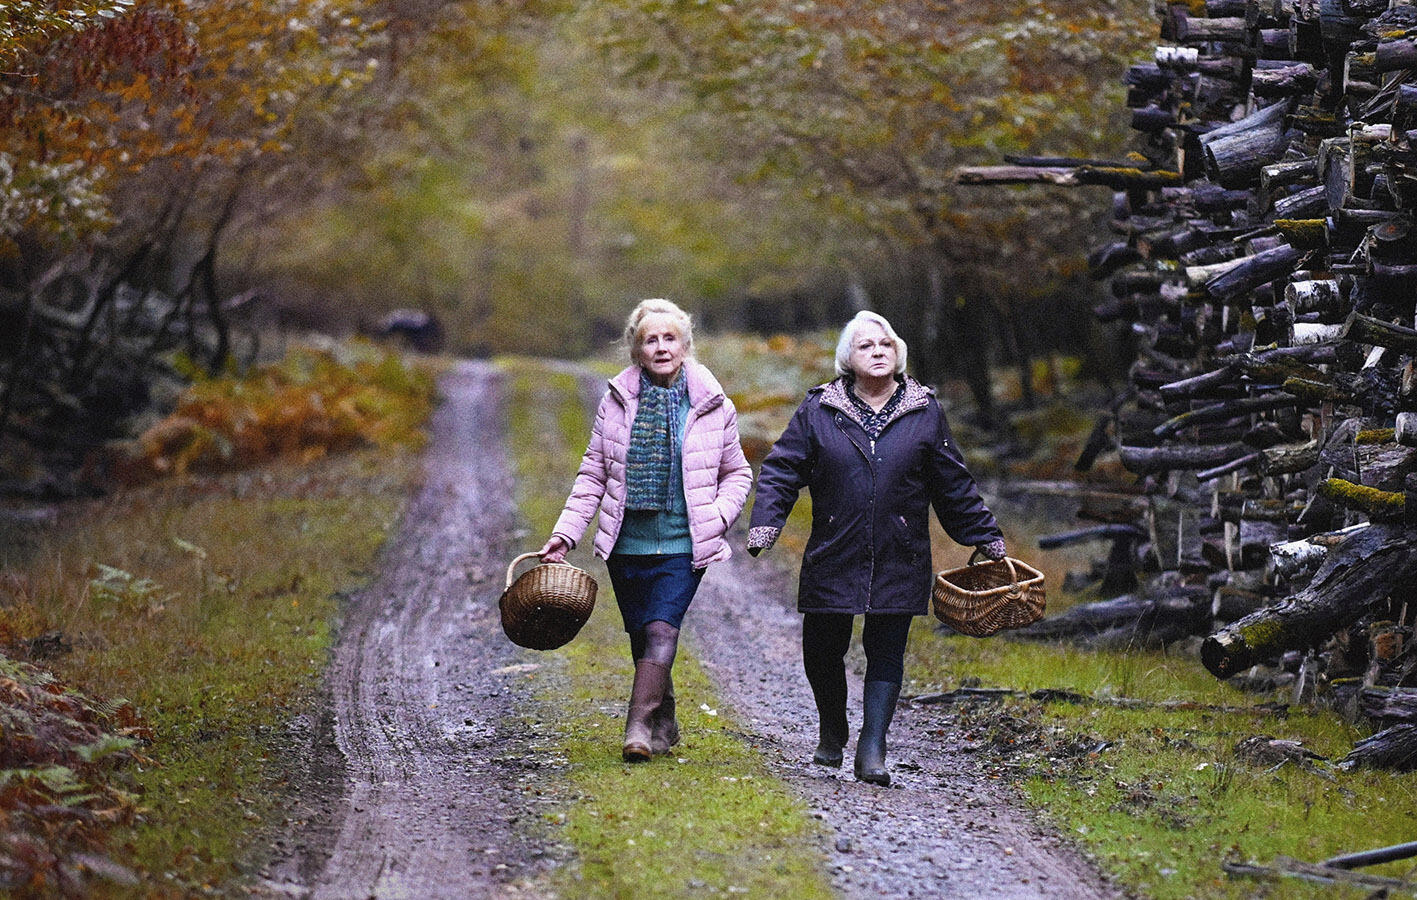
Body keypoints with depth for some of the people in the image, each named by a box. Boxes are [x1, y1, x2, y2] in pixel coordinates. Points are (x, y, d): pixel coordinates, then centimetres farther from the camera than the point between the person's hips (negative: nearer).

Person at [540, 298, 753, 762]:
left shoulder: (712, 405, 1)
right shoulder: (617, 401, 3)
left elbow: (737, 473, 12)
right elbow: (593, 475, 8)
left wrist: (718, 515, -6)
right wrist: (565, 534, 0)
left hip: (683, 545, -2)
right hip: (627, 544, 3)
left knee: (661, 630, -18)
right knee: (641, 638, 9)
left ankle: (639, 729, -23)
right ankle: (665, 725, 26)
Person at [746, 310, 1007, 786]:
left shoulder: (924, 412, 6)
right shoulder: (818, 410, 3)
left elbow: (953, 485, 13)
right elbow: (781, 470, 3)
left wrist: (986, 538, 15)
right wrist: (764, 525, -11)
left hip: (899, 562, 0)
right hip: (833, 559, 0)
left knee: (886, 653, -3)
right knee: (821, 651, 6)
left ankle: (872, 750, -1)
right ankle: (831, 732, 31)